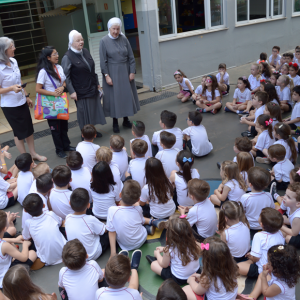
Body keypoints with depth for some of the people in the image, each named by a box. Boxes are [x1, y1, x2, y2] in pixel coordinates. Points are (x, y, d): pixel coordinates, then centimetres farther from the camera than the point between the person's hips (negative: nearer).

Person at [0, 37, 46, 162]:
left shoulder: (13, 61, -2)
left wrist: (27, 96, 17)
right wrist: (11, 88, -32)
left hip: (22, 102, 6)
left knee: (29, 129, 15)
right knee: (19, 132, 7)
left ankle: (33, 153, 31)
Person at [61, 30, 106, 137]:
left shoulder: (85, 51, 6)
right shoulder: (67, 57, -14)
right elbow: (66, 76, -15)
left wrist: (97, 83, 17)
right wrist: (72, 91, -18)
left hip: (92, 88, 7)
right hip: (81, 91, -6)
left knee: (94, 110, 14)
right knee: (84, 112, 4)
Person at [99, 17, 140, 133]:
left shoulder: (124, 39, 1)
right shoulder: (104, 41, -6)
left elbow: (131, 57, 3)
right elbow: (103, 61, -8)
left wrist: (132, 72, -3)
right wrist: (106, 76, -13)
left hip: (125, 72, 3)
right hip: (112, 73, -3)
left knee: (127, 95, 9)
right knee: (114, 97, 3)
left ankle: (126, 120, 24)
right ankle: (115, 122, 14)